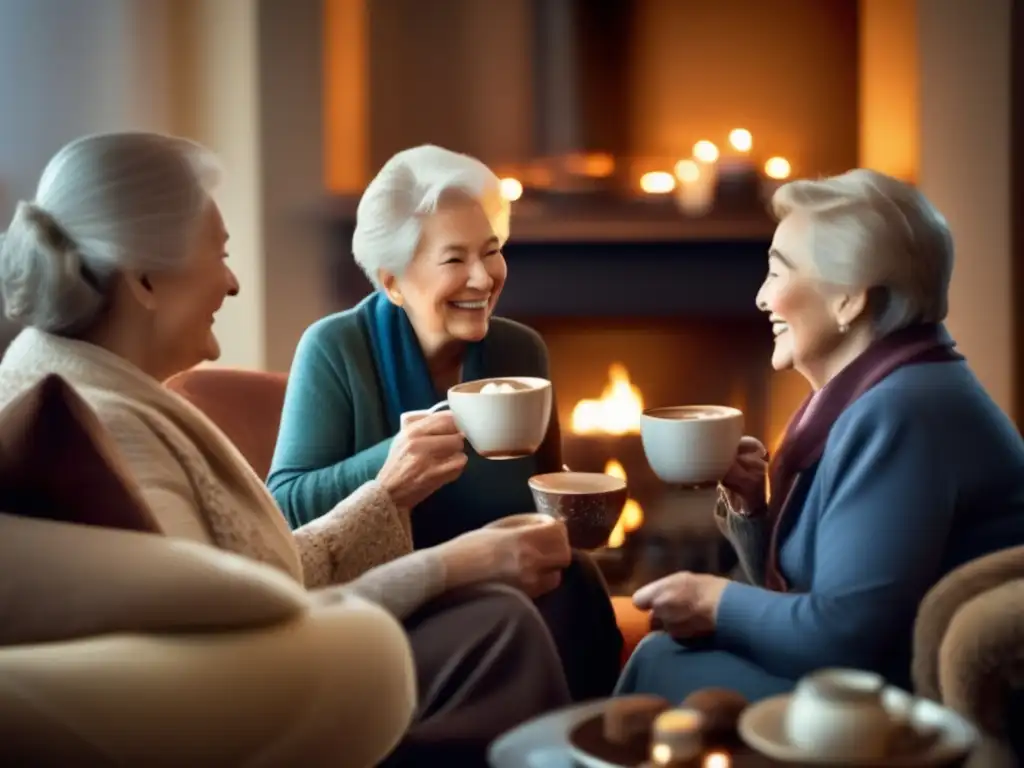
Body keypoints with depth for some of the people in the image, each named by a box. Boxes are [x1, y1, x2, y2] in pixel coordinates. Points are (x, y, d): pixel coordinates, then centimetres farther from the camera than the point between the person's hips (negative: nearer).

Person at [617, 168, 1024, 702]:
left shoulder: (901, 413, -21)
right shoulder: (877, 397, 10)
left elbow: (841, 635, -26)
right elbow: (798, 588, 13)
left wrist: (720, 603, -11)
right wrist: (750, 505, -3)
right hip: (885, 683, 9)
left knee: (661, 667, -8)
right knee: (665, 652, 3)